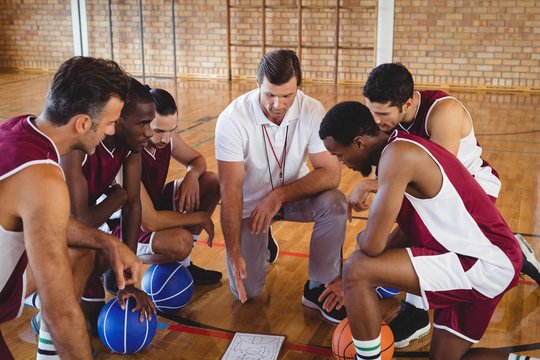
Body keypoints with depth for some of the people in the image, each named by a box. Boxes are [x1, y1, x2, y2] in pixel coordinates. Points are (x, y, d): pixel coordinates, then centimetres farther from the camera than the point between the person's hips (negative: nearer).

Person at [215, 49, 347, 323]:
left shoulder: (312, 111, -21)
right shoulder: (233, 119, -26)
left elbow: (330, 173, -23)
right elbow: (230, 189, -27)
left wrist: (279, 195, -35)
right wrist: (234, 253, -33)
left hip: (294, 194, 1)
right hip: (249, 203, -1)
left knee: (334, 204, -30)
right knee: (246, 291, -7)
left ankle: (319, 288, -10)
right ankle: (262, 247, 28)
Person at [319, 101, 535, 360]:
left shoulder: (398, 153, -21)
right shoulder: (405, 149, 11)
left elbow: (373, 244, -24)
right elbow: (408, 229, 18)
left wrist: (361, 239, 1)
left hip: (485, 265, -11)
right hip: (480, 258, 11)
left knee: (356, 270, -18)